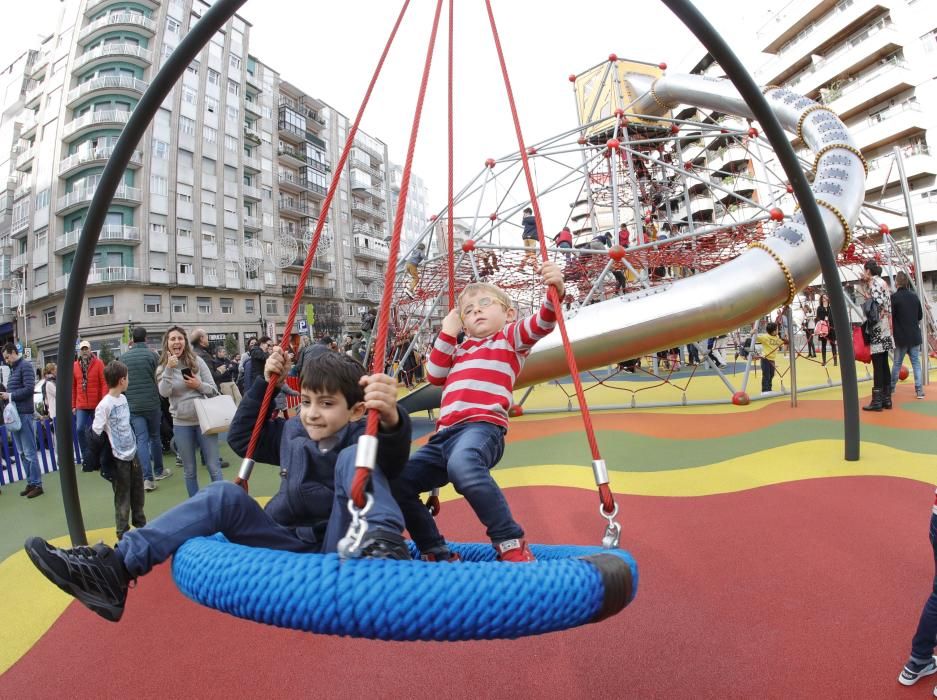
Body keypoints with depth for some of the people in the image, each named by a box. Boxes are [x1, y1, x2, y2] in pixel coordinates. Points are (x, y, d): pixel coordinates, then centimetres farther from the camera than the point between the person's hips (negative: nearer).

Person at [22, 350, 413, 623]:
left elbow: (392, 459, -35)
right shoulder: (291, 432, 10)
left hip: (339, 552, -6)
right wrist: (264, 384, 11)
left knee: (353, 458, -29)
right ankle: (117, 567, -15)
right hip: (290, 546, 6)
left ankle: (382, 545, -50)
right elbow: (240, 438, 21)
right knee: (223, 496, -14)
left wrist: (392, 421, -60)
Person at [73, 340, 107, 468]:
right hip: (81, 406, 2)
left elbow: (104, 384, -7)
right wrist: (73, 405, 7)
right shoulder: (75, 366, 6)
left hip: (97, 404, -2)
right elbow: (73, 387, 9)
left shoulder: (98, 363, -3)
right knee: (80, 429, -7)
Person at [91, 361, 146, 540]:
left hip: (132, 452, 7)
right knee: (122, 496, 5)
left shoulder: (123, 398, 5)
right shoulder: (105, 405, -18)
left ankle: (139, 522, 35)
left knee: (138, 491, 18)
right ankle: (123, 532, 20)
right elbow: (95, 432, -16)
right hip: (119, 458, -7)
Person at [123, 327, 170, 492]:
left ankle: (148, 477, -8)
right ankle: (158, 471, 26)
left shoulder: (123, 357, 2)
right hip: (151, 403, -2)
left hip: (132, 405, 2)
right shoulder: (152, 354, -7)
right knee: (155, 437, 13)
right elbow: (158, 378, -4)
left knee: (141, 440, 0)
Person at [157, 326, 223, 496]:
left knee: (214, 466, 2)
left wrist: (199, 385, -17)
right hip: (181, 424, 1)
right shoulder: (163, 367, 1)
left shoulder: (197, 361, -1)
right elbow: (164, 393, -16)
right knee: (189, 470, 12)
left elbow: (214, 390, 1)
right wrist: (169, 368, -22)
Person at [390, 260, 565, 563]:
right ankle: (436, 555, 13)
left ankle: (511, 543, -27)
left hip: (482, 426, -8)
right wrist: (447, 332, 19)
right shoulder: (460, 349, 31)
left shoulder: (511, 336, 13)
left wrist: (554, 292, -25)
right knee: (397, 482, 2)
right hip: (445, 434, 8)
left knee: (462, 464, -40)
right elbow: (435, 375, 21)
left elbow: (542, 324, -6)